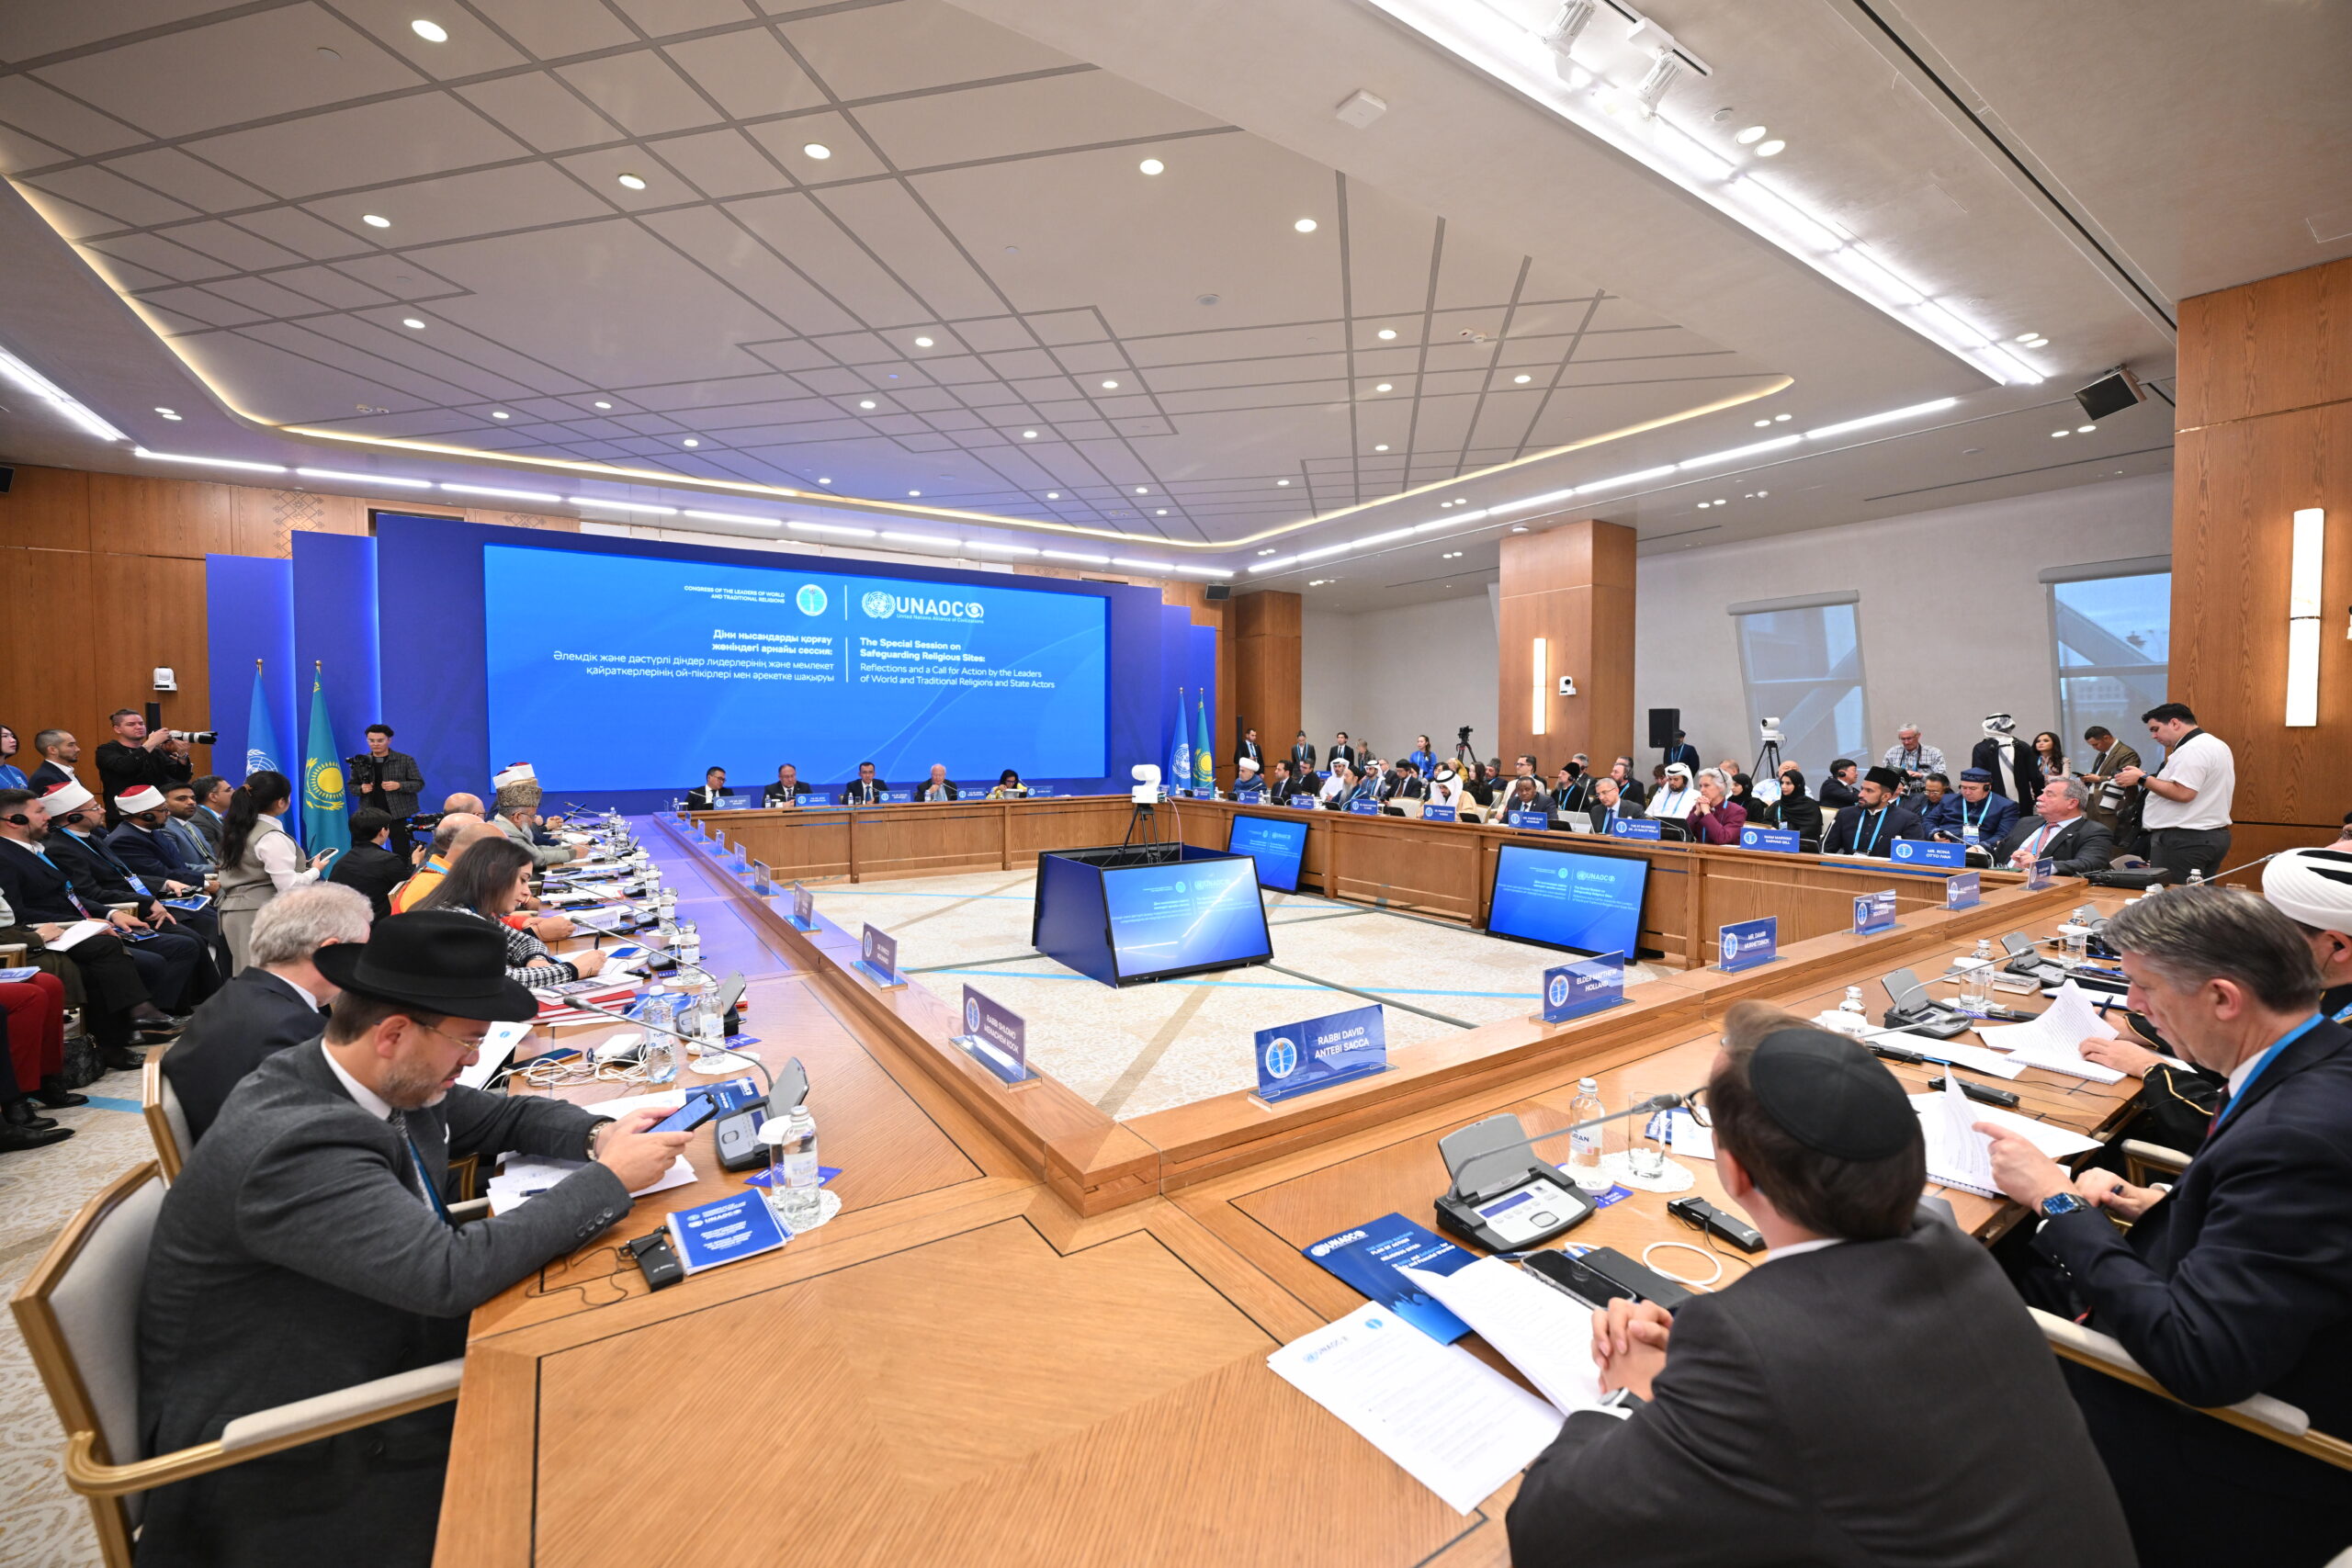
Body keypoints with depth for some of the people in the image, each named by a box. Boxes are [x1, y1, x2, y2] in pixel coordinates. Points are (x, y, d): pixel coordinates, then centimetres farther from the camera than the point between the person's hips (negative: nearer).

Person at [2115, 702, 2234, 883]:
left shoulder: (2192, 750, -15)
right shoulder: (2216, 745, 18)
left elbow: (2182, 793, -24)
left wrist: (2142, 778, -15)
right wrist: (2151, 778, 14)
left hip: (2185, 840, -10)